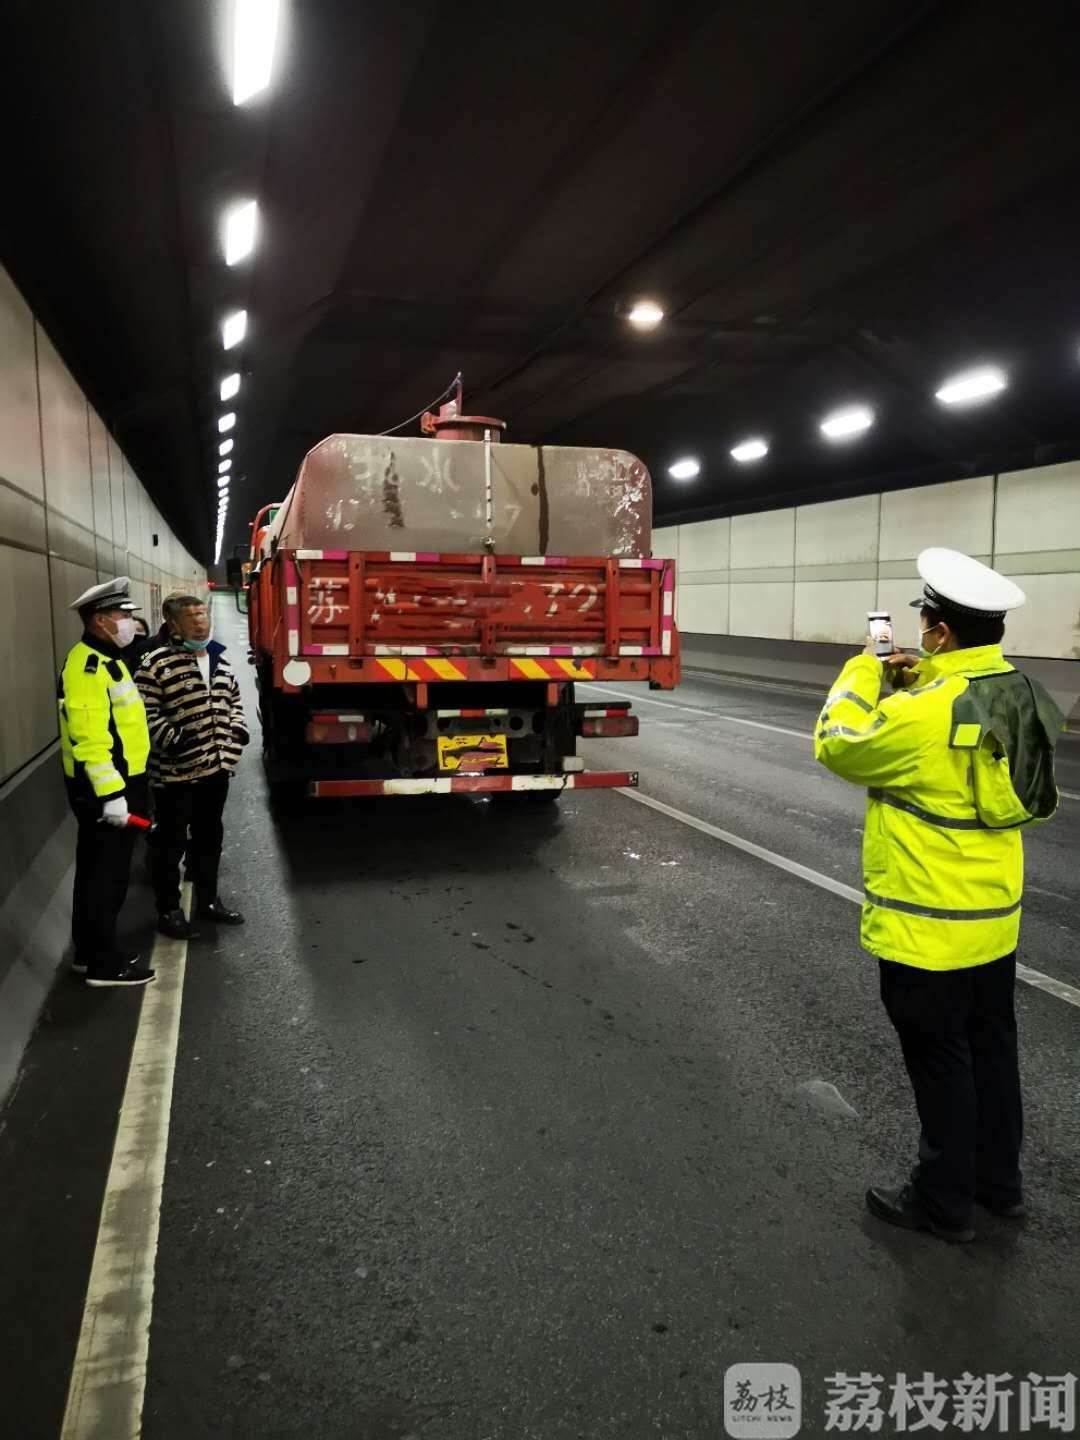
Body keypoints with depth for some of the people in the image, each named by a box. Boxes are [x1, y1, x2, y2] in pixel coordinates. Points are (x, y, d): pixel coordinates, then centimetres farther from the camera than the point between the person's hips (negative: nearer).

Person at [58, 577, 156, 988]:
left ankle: (89, 951, 28)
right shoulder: (87, 666, -19)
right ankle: (104, 963, 8)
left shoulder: (107, 659, 14)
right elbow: (89, 738, -27)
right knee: (106, 875, -2)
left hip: (119, 783, 10)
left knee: (98, 871, 17)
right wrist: (110, 794, -28)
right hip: (103, 789, -10)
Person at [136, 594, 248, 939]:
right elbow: (144, 712, -15)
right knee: (171, 843, 5)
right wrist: (170, 738, -25)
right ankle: (168, 911, 18)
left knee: (209, 837, 18)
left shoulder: (220, 661, 11)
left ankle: (208, 901, 33)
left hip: (215, 769, 7)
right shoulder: (157, 663, -12)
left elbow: (233, 700, 23)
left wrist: (237, 727, 7)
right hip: (175, 772, -7)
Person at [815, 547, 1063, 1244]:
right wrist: (922, 682, 4)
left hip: (928, 927, -8)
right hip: (995, 917, 8)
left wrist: (864, 671, 1)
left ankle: (945, 1201, 25)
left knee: (942, 1062, 8)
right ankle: (999, 1180, 39)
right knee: (992, 1048, 21)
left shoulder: (925, 714, -27)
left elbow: (837, 745, -12)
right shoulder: (1021, 696, -1)